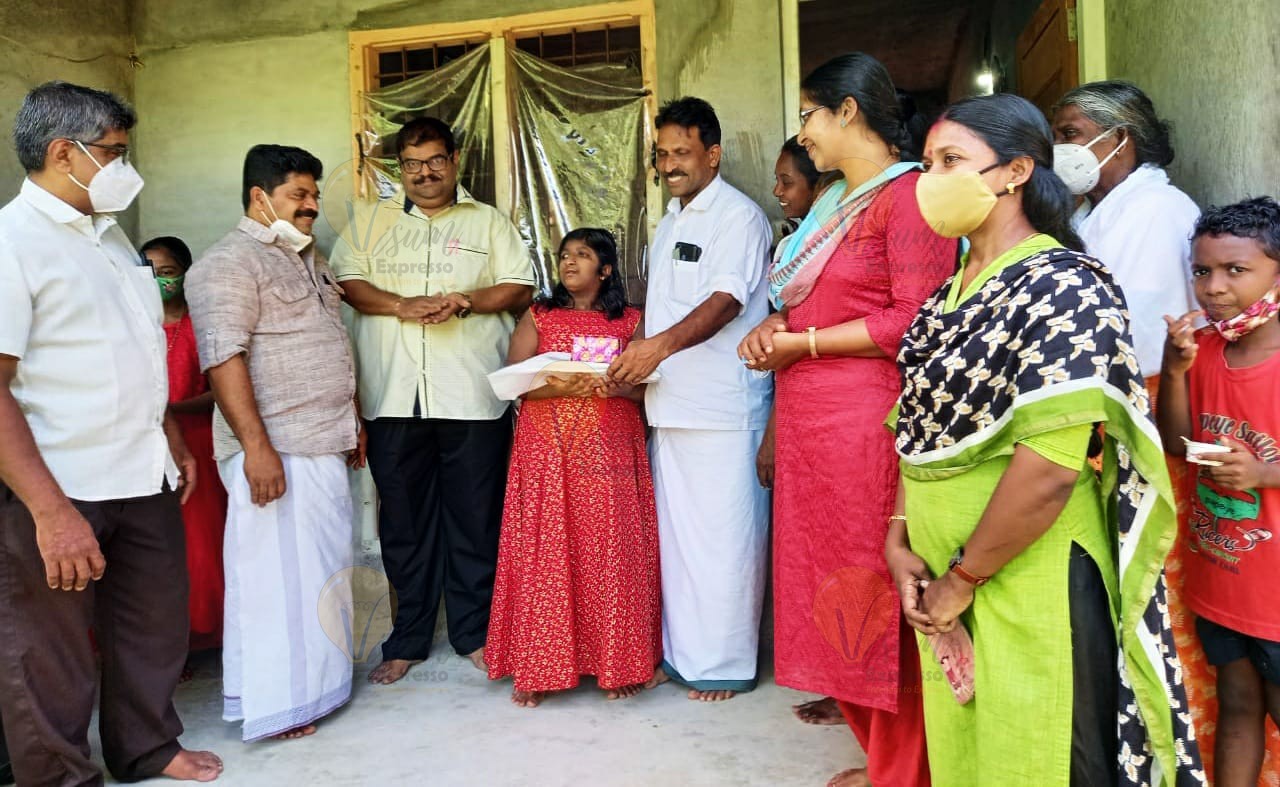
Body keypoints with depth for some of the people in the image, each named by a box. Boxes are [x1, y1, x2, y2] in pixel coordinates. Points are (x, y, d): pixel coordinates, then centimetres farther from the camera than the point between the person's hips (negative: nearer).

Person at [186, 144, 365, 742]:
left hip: (325, 445, 9)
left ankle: (313, 680, 28)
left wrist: (352, 424, 21)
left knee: (322, 568, 14)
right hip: (275, 450, -9)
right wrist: (256, 446, -24)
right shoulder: (230, 262, -9)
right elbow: (223, 357, -19)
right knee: (276, 573, -2)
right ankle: (273, 704, 11)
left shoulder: (308, 258, 19)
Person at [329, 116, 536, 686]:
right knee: (403, 521, 7)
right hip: (394, 398, 2)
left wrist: (466, 302, -12)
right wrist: (402, 306, -12)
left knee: (475, 518, 3)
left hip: (473, 397, -1)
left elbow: (521, 287, 5)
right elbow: (345, 281, 5)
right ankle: (408, 639, 20)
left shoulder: (489, 222, 14)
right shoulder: (372, 224, 17)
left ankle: (475, 633, 17)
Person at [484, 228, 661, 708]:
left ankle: (616, 663, 10)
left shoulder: (630, 322, 11)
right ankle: (537, 667, 6)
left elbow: (648, 387, 5)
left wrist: (617, 387, -15)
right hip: (548, 450, 0)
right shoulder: (538, 317, 11)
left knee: (610, 552, -1)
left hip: (610, 451, 0)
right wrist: (557, 388, -16)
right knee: (544, 553, -2)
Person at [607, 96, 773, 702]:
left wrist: (661, 345, -31)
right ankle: (680, 653, 24)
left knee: (722, 535, -2)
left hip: (723, 407, -8)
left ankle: (726, 664, 10)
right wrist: (634, 358, 11)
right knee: (673, 532, 12)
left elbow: (727, 301, -19)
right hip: (669, 403, 8)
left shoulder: (739, 217, -6)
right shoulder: (669, 224, 21)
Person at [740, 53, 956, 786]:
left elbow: (915, 320, -17)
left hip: (867, 422, -9)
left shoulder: (908, 193, -9)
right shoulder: (834, 203, 18)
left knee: (876, 591, -1)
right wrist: (774, 328, 7)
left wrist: (801, 343, -12)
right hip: (812, 421, 9)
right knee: (831, 586, 14)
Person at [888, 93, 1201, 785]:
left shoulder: (1062, 289, -15)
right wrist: (899, 541, -1)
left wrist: (960, 581, -15)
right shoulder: (951, 293, 9)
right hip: (945, 589, 7)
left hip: (1030, 588, -7)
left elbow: (1050, 468, -23)